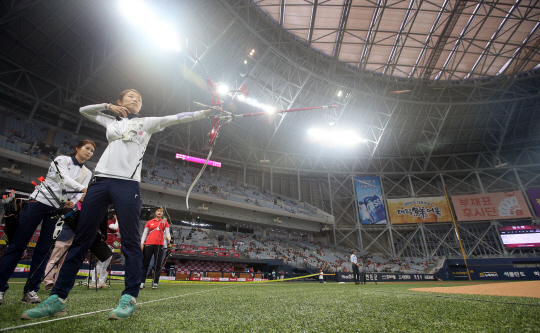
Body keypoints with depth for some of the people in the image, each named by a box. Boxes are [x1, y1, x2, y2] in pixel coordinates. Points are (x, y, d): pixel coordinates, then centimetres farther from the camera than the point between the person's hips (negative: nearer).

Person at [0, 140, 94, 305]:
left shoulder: (87, 173, 13)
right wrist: (82, 188, -32)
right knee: (17, 245, -3)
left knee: (43, 250, 1)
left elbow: (79, 193, 6)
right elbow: (64, 178, -17)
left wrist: (72, 202, -16)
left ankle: (31, 290, 5)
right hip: (39, 201, -3)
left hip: (58, 210, 3)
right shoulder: (62, 160, 1)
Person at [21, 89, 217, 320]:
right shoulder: (111, 121, 24)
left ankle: (129, 298, -2)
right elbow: (84, 110, 36)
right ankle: (58, 298, 11)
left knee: (130, 241, -7)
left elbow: (176, 118, 7)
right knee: (81, 239, 4)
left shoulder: (146, 122, 15)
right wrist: (108, 106, 19)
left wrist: (207, 112, 0)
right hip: (100, 180, 4)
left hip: (128, 184, -4)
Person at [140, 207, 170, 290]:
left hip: (159, 245, -1)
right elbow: (144, 233, 13)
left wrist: (168, 238, -14)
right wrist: (142, 243, 1)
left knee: (157, 265, 0)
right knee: (145, 264, 2)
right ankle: (142, 283, 6)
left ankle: (155, 283, 4)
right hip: (148, 244, 1)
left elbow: (167, 233, 6)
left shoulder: (165, 223, 13)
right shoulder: (149, 222, 15)